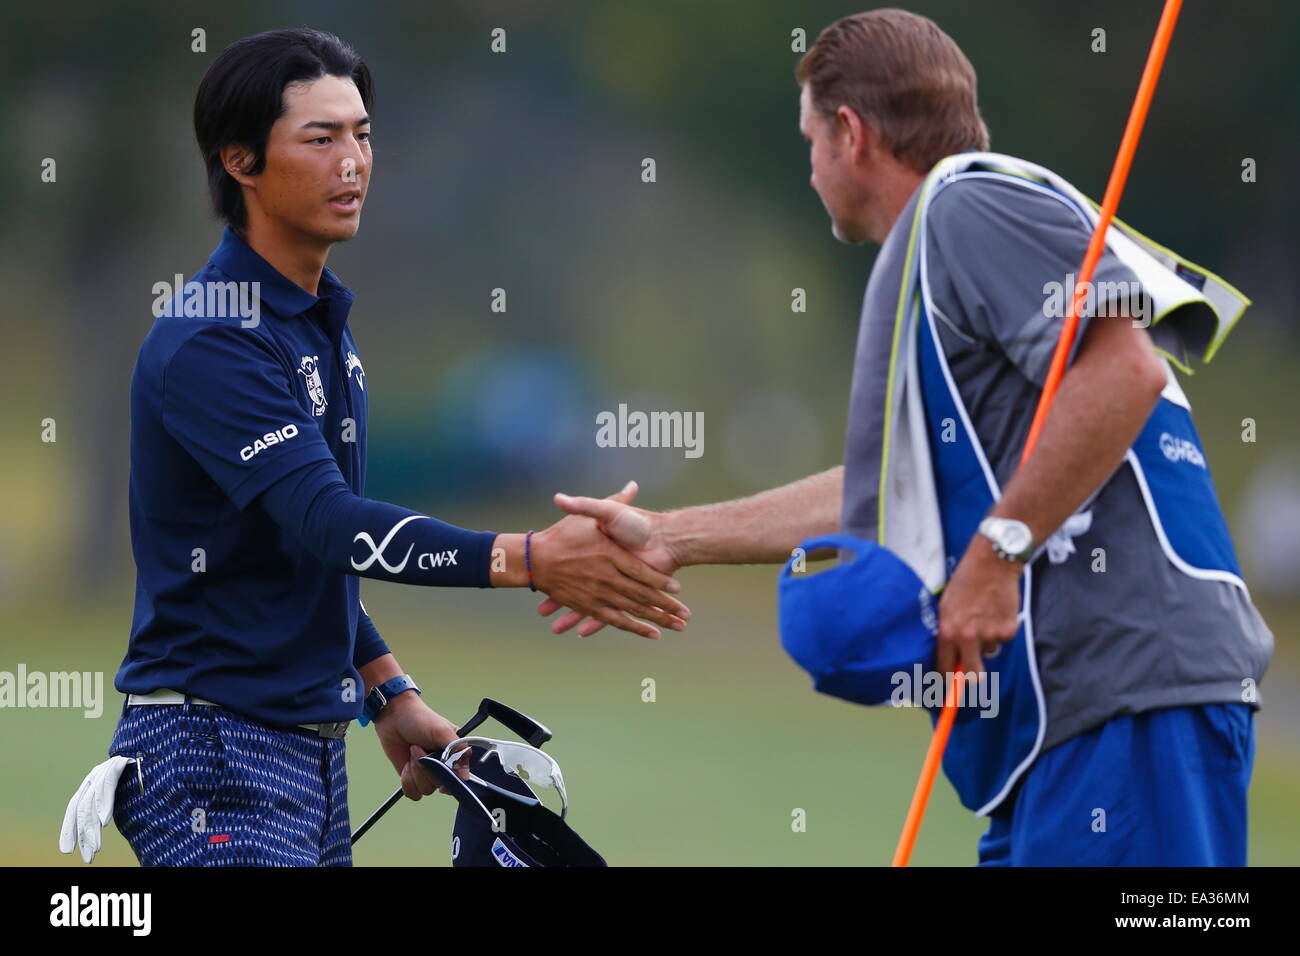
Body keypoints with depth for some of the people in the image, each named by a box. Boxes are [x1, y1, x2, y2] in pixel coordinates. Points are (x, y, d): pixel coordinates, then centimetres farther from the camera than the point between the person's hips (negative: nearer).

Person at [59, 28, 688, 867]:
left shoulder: (323, 323, 14)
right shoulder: (212, 342, -18)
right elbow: (328, 522, -30)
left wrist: (389, 694, 15)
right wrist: (532, 561, -38)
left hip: (310, 747, 9)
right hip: (215, 746, -9)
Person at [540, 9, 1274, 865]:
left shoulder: (972, 203, -5)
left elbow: (1122, 369, -20)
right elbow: (886, 488, 32)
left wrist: (997, 552, -18)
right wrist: (668, 539, 36)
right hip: (1066, 700, 10)